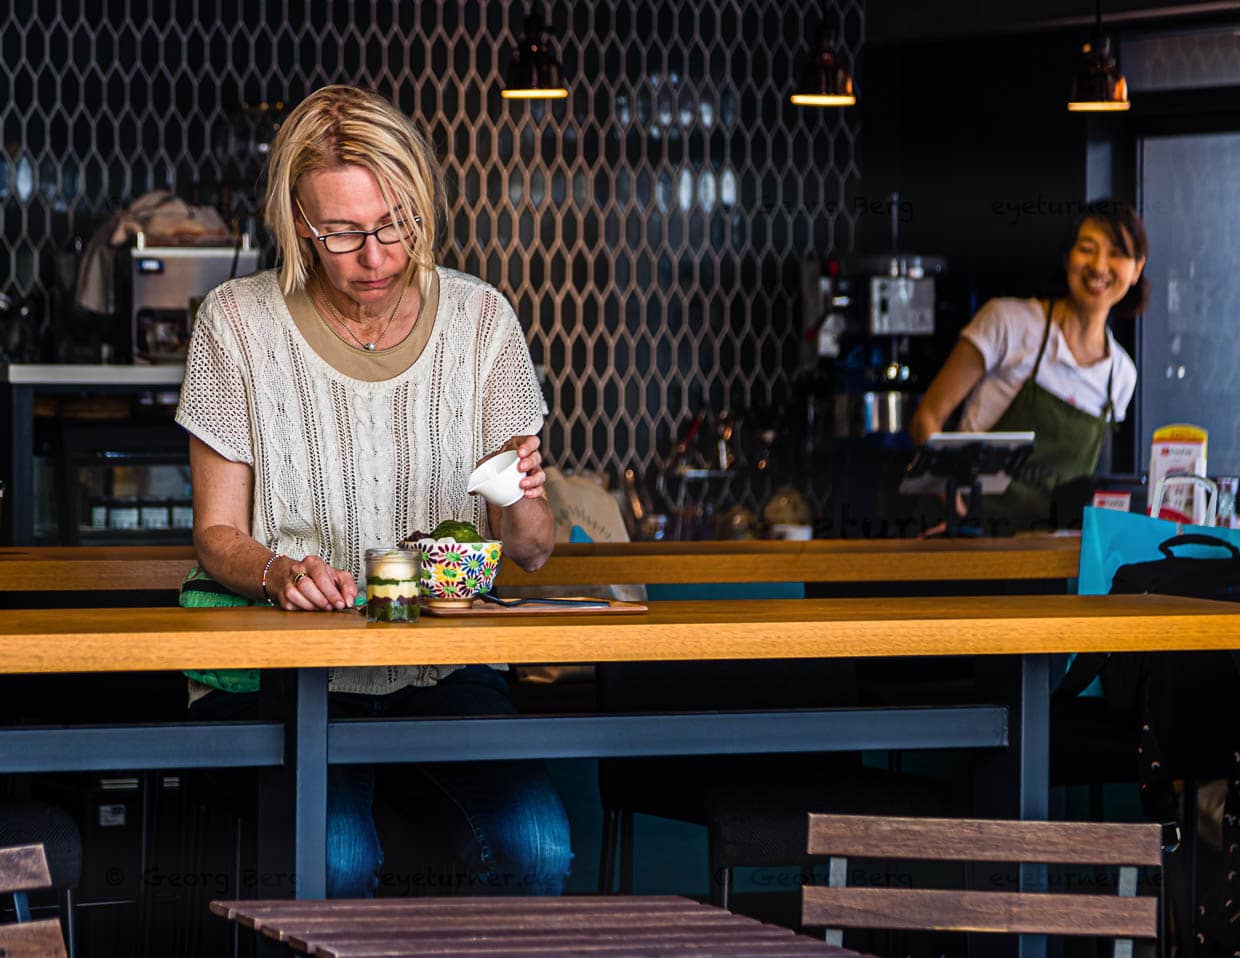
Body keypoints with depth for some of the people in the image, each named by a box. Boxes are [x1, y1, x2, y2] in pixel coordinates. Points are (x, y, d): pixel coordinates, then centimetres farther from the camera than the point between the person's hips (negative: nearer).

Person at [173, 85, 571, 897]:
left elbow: (532, 553, 6)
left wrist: (525, 504, -18)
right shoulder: (240, 321, -2)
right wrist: (279, 572, -20)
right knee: (335, 859, -32)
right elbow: (217, 533, 3)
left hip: (444, 669, 2)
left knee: (534, 846, -26)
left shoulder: (480, 320, 4)